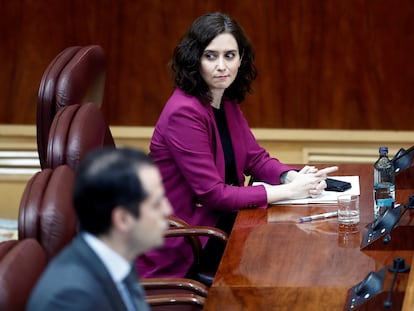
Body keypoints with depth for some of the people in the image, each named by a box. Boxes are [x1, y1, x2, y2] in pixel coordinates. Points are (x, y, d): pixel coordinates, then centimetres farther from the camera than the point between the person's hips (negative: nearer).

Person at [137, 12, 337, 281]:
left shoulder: (226, 103, 5)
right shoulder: (185, 113, -22)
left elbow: (256, 158, 11)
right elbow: (212, 195, -23)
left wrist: (294, 178, -11)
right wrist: (289, 191, -21)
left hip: (219, 221, 8)